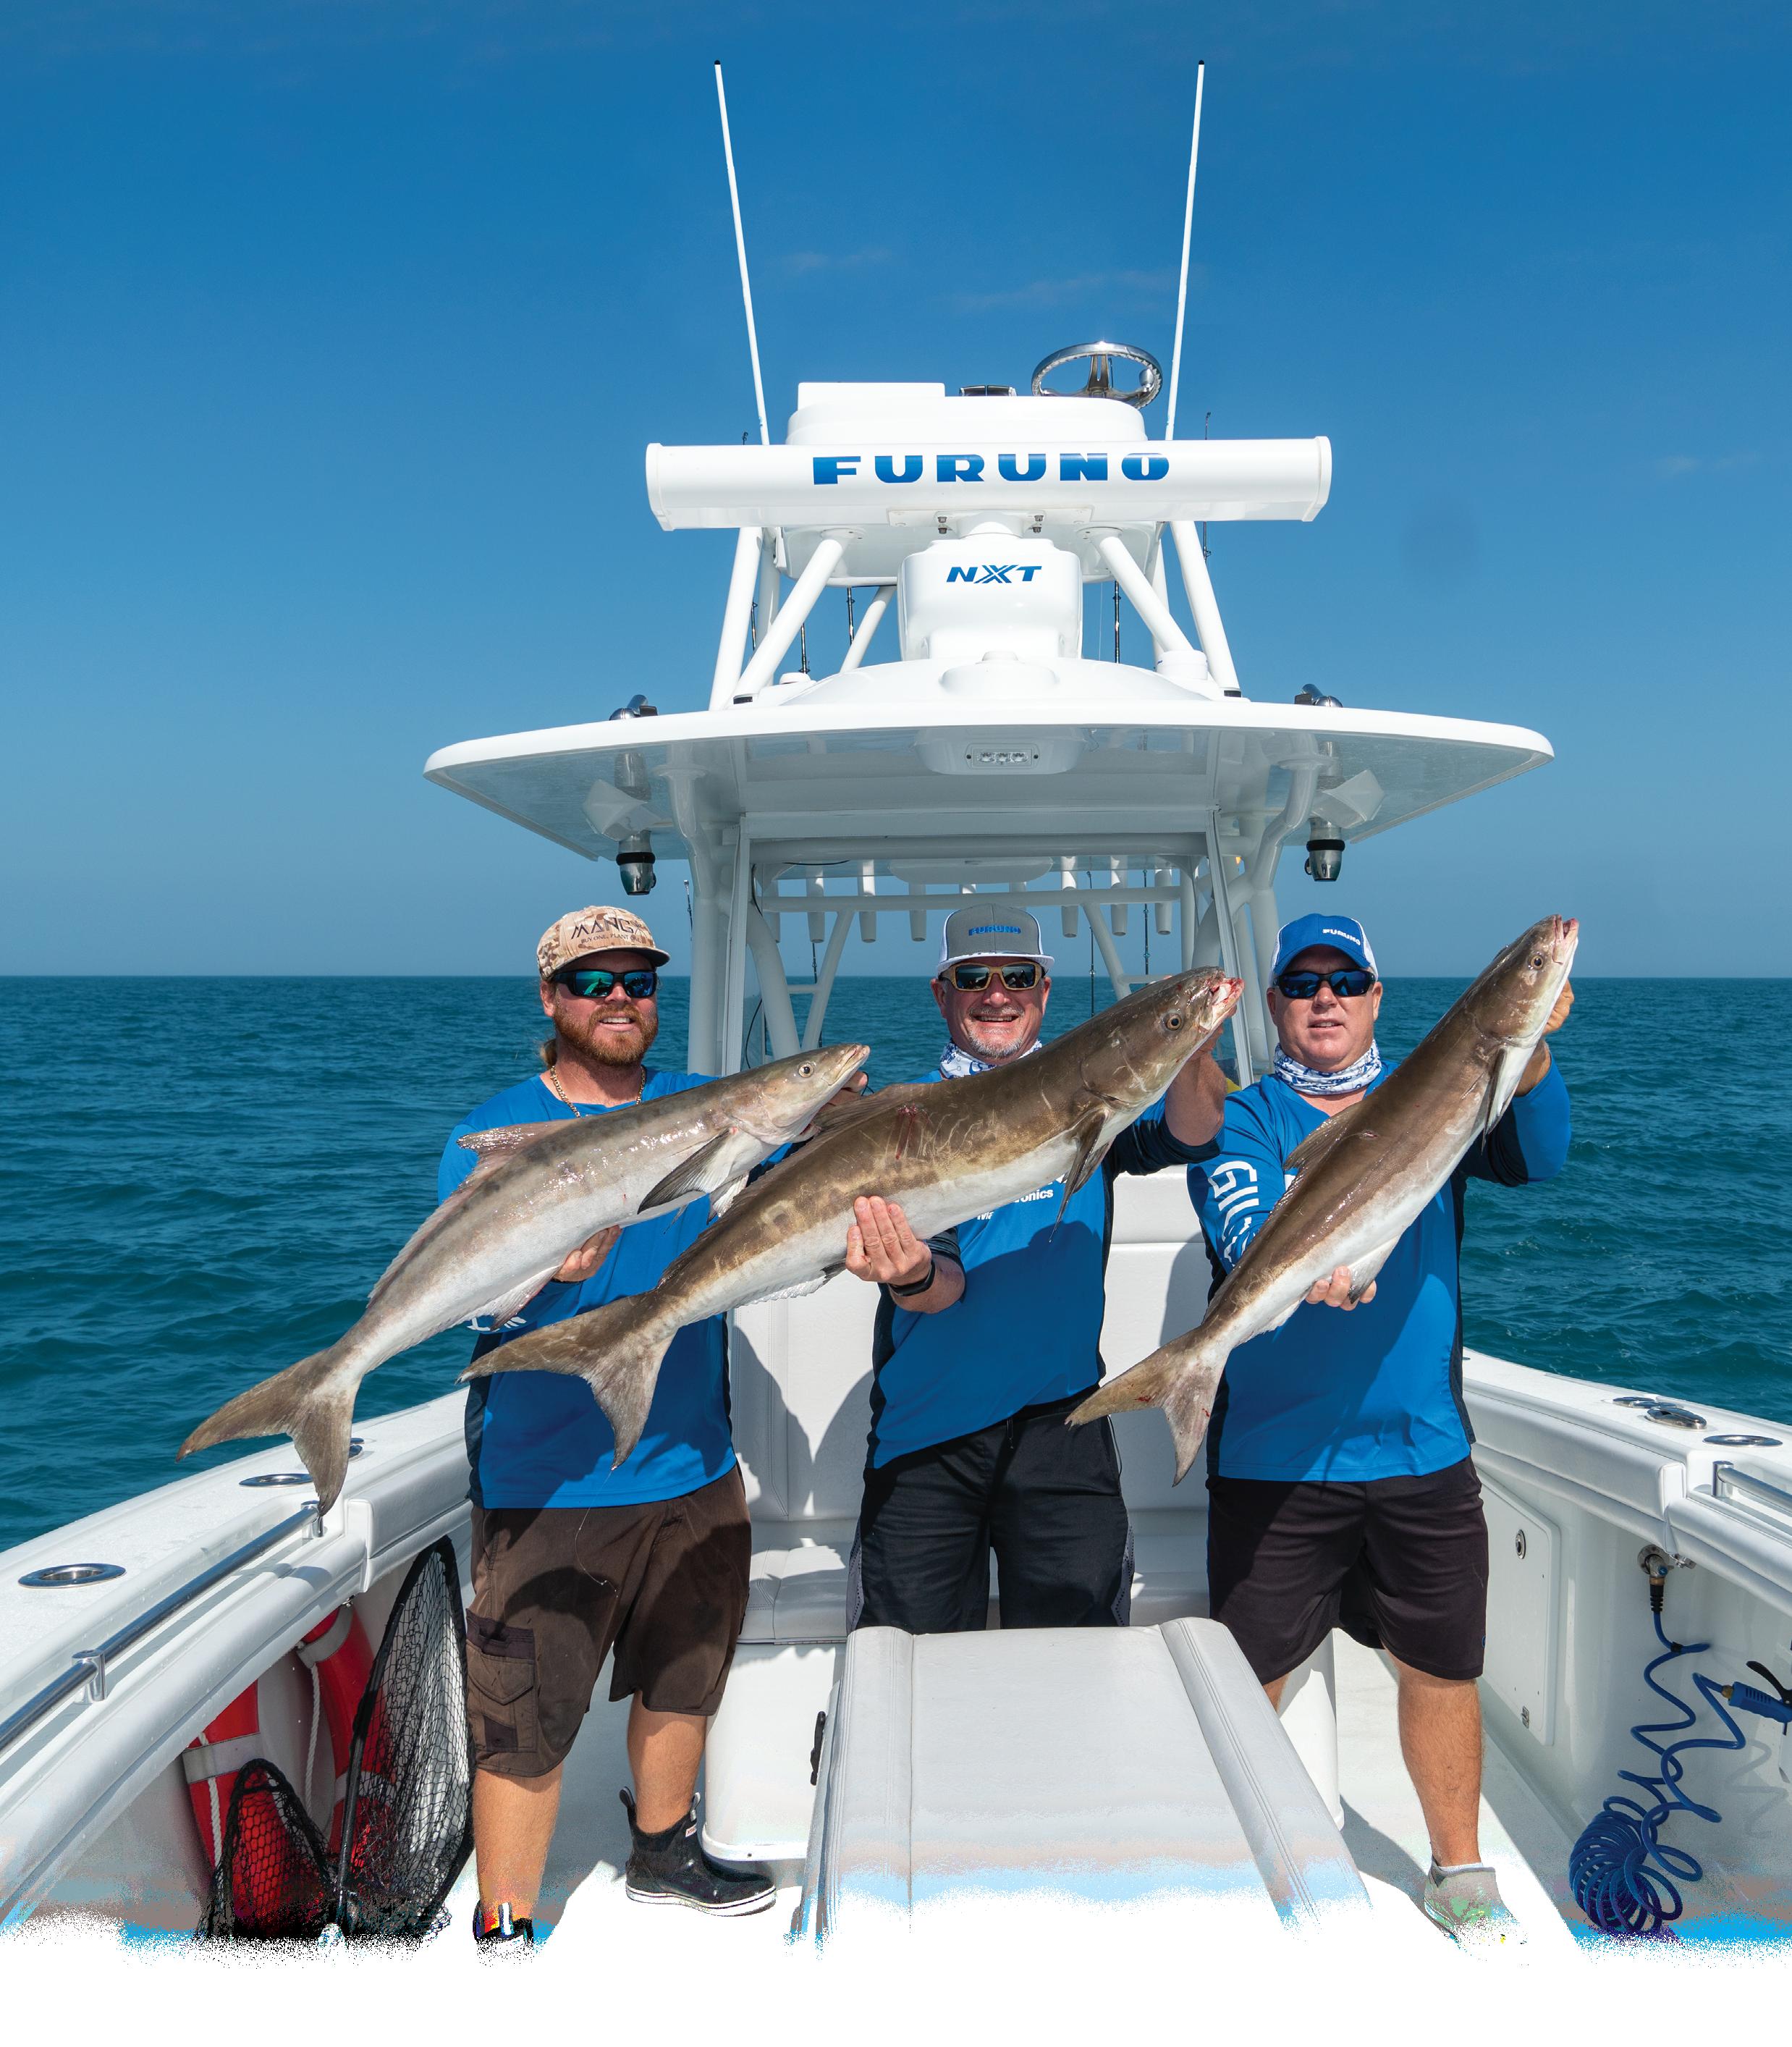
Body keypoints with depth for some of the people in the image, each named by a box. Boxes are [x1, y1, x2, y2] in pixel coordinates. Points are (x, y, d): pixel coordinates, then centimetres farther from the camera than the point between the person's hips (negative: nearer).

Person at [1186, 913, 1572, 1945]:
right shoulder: (1243, 1118, -1)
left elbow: (1535, 1158, -12)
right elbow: (1245, 1233, -20)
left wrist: (1529, 1050, -31)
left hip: (1424, 1452, 2)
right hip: (1275, 1461, -2)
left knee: (1443, 1668, 14)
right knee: (1249, 1680, 7)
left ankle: (1460, 1874, 37)